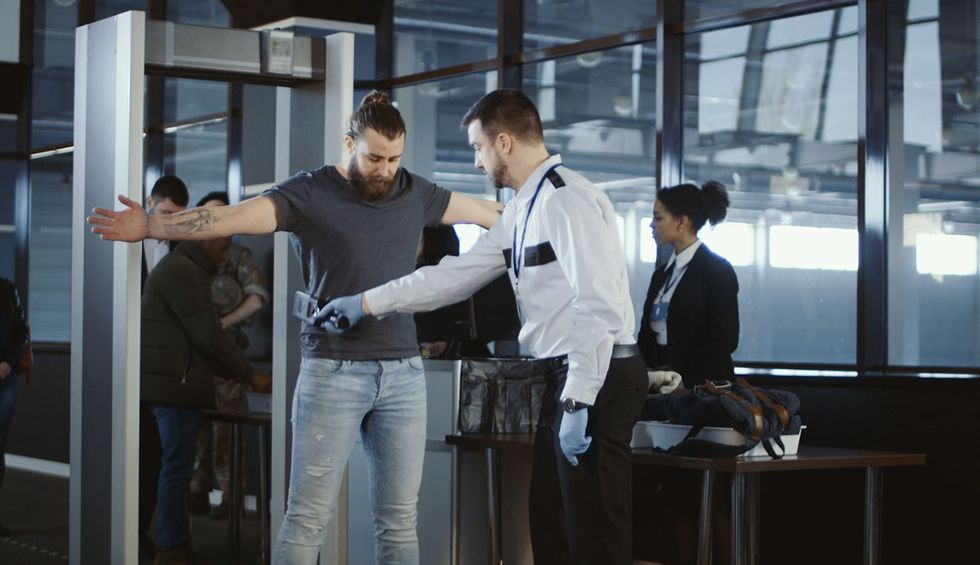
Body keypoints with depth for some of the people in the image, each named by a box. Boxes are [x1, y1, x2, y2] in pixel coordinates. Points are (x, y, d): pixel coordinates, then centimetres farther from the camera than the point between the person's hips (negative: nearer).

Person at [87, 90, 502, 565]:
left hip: (403, 371, 4)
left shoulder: (416, 193, 10)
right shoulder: (309, 194, -5)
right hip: (333, 370, -4)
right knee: (309, 515, -3)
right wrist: (152, 226, -29)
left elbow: (494, 215, 20)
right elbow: (233, 217, -17)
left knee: (400, 518, 8)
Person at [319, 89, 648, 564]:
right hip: (566, 376, 10)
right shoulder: (522, 209, 16)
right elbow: (460, 273, 18)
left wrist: (577, 402, -24)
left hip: (597, 378, -10)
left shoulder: (567, 200, -16)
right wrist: (366, 304, 17)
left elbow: (598, 307, -22)